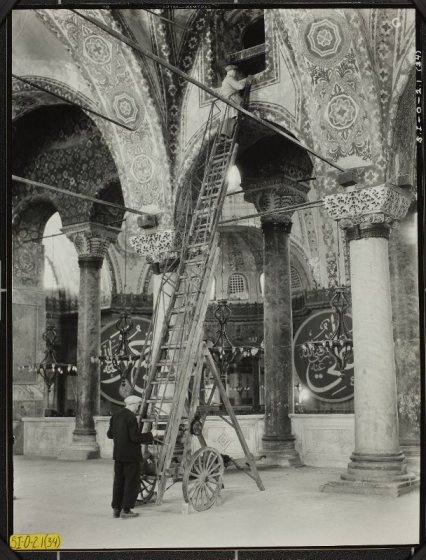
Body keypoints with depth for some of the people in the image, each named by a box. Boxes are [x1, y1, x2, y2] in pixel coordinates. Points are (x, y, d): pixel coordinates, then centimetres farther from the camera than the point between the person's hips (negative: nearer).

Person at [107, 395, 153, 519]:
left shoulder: (115, 416, 6)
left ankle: (116, 509, 20)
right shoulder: (131, 417, -17)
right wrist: (150, 435, -8)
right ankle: (126, 510, 4)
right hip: (131, 455, -8)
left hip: (118, 455, 8)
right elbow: (135, 437, -21)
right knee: (132, 482, 2)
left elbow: (110, 434, 12)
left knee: (119, 481, 15)